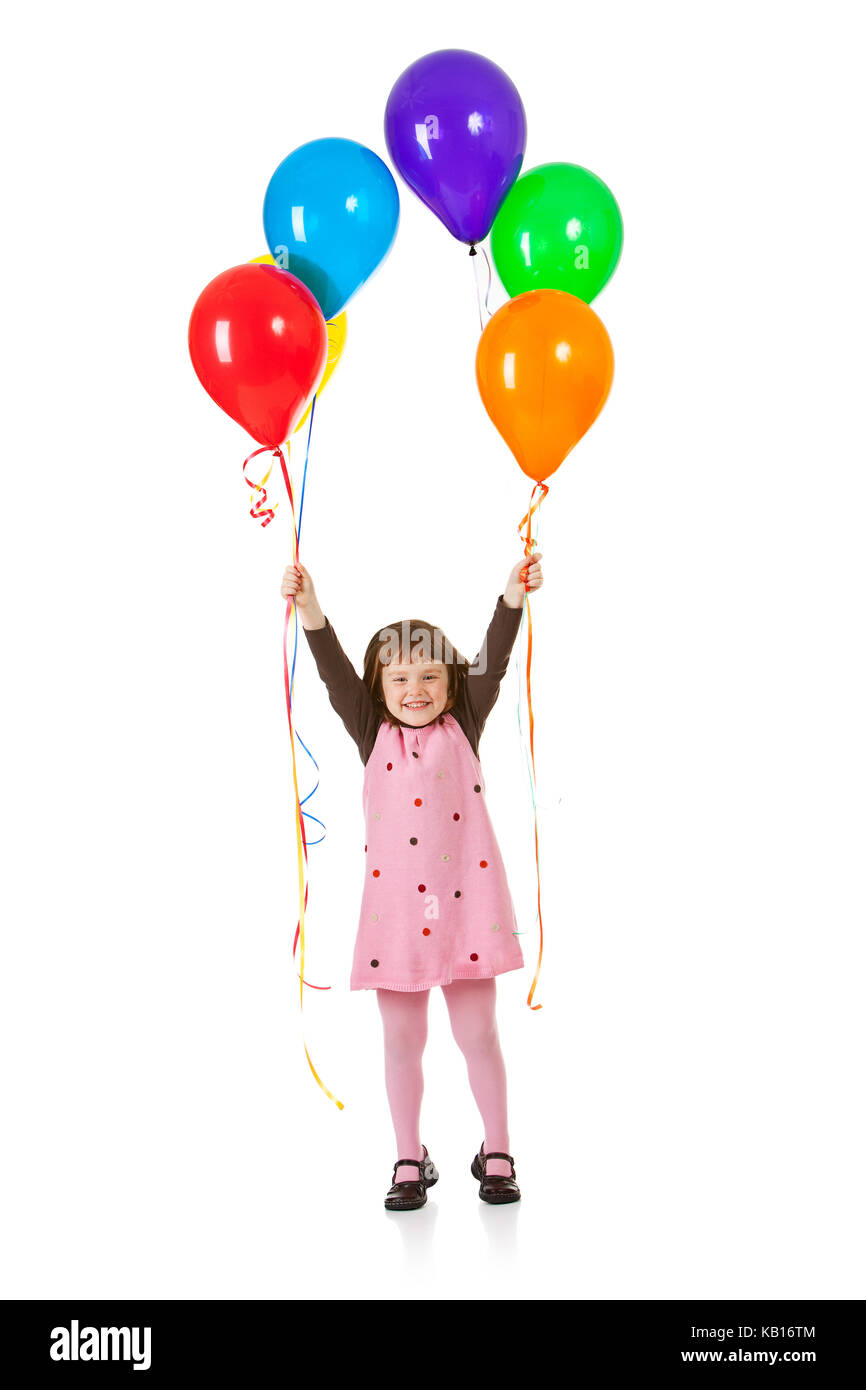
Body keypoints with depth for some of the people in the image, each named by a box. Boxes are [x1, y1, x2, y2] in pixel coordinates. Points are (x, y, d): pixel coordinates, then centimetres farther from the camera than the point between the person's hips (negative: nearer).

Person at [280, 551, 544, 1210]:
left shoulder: (464, 727, 4)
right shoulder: (373, 734, 5)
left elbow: (493, 661, -8)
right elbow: (336, 672, -8)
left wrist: (514, 595, -22)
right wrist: (309, 609, -23)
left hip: (464, 896, -1)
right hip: (396, 902, 1)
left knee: (477, 1033, 7)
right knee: (402, 1039, 9)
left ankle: (496, 1155, 22)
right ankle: (411, 1162, 22)